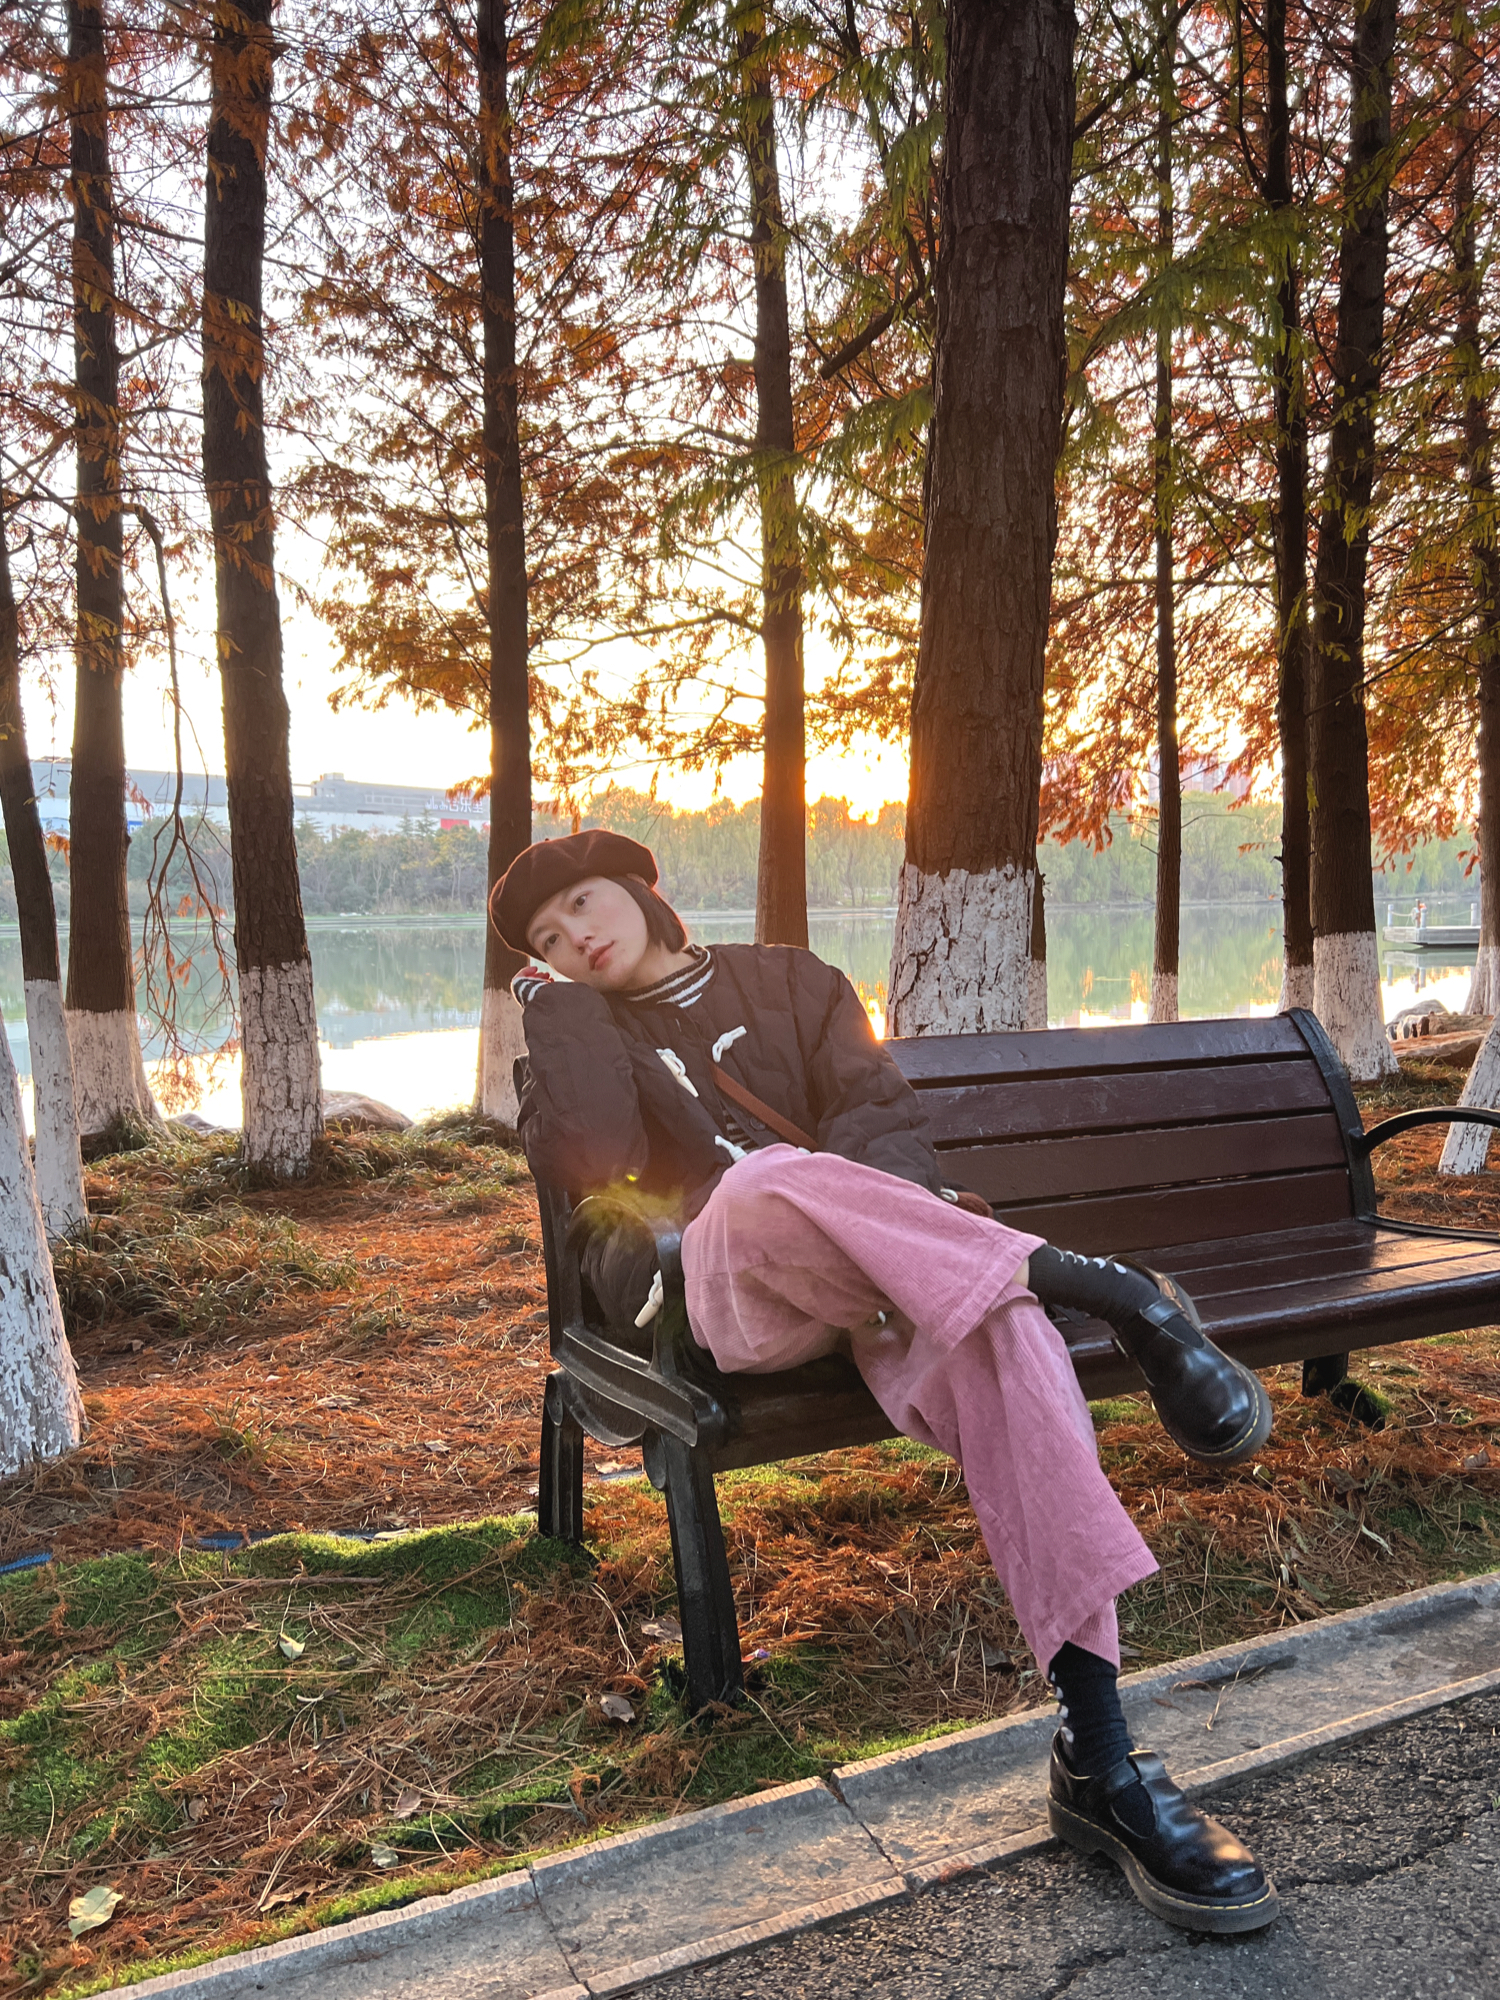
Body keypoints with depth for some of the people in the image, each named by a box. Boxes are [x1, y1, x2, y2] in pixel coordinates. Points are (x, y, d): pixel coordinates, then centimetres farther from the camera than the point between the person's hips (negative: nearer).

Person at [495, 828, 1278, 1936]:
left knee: (1000, 1324, -34)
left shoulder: (790, 981, 22)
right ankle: (1113, 1289, -33)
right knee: (763, 1178, -39)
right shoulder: (572, 1032, 19)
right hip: (721, 1295, -1)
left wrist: (872, 1236, -14)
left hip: (866, 1281, 2)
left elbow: (879, 1116, 6)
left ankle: (1099, 1761, -34)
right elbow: (597, 1159, -4)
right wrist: (561, 995, 5)